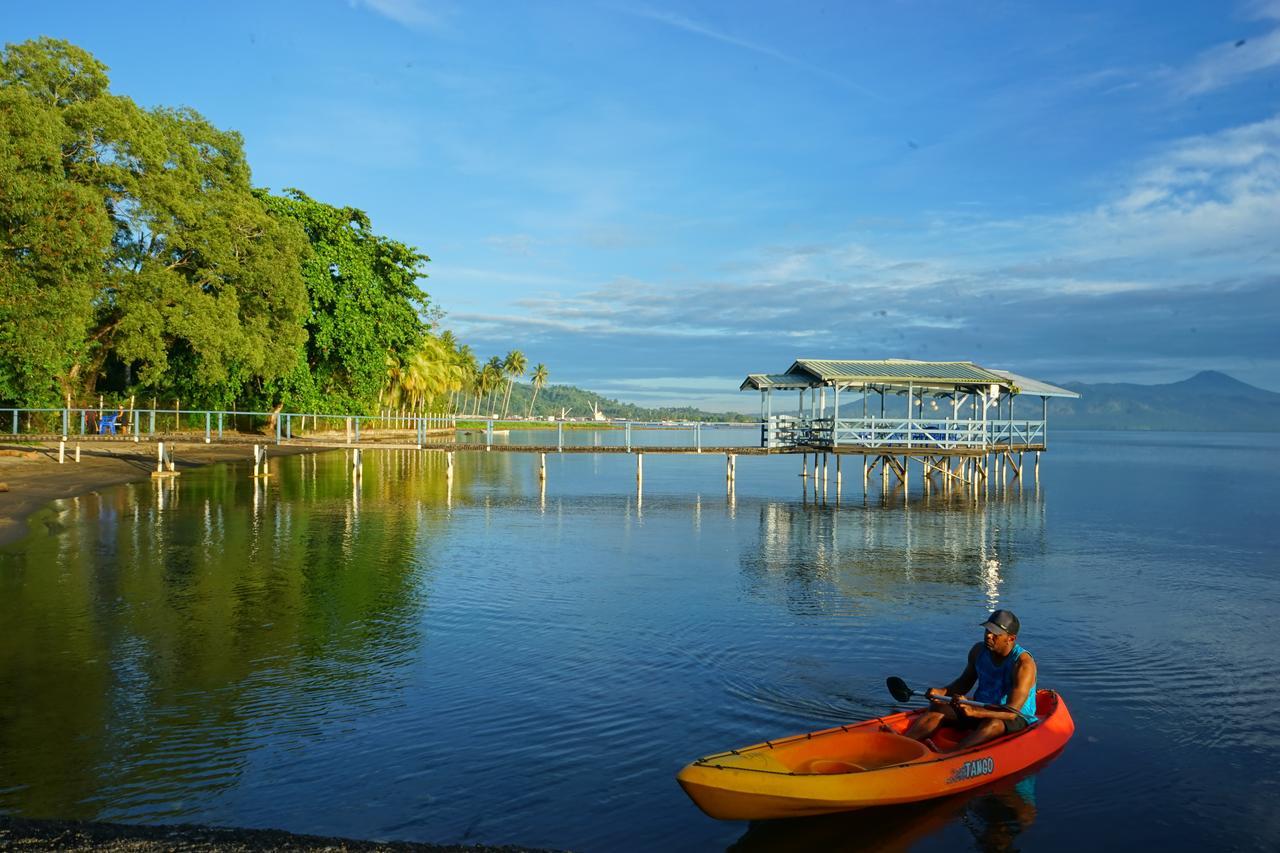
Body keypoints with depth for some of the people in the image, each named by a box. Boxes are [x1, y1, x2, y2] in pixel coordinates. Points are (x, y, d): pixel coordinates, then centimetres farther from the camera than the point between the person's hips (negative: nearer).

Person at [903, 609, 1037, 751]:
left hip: (1017, 719, -6)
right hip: (982, 709, 6)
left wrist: (974, 712, -44)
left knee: (992, 724, -39)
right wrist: (943, 692, -8)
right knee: (938, 708, -15)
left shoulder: (1023, 664, -22)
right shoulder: (979, 651, -2)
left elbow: (1012, 712, -30)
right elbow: (964, 682, 14)